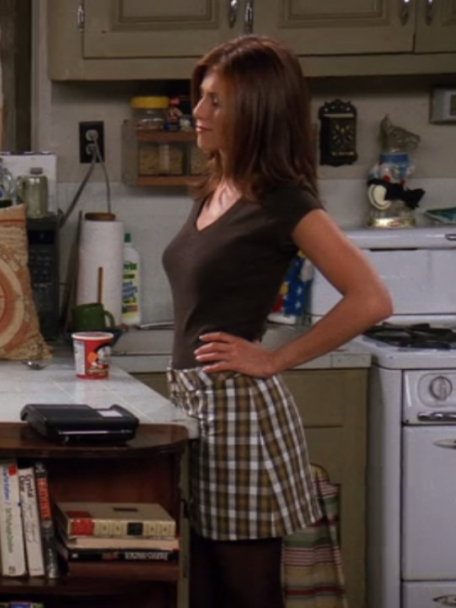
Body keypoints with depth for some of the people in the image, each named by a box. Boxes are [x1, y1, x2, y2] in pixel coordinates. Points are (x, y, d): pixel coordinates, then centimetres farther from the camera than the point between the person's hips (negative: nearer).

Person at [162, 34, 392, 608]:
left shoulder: (282, 203, -12)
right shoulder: (211, 191, 12)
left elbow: (371, 300, -18)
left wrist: (275, 359, -14)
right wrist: (186, 385, 13)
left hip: (239, 411, -8)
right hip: (191, 403, 8)